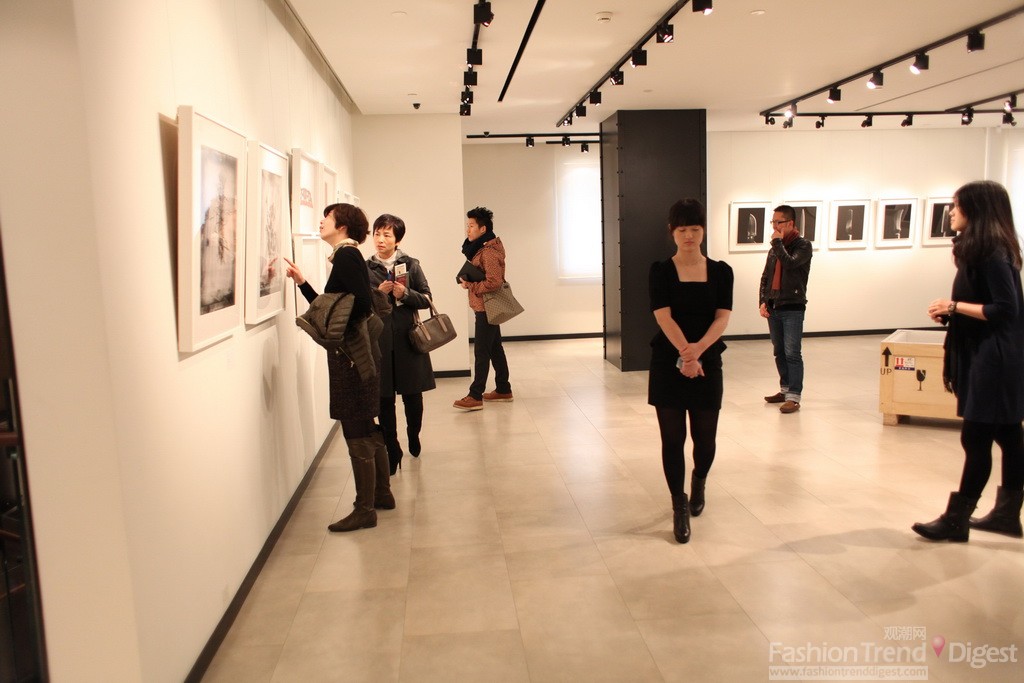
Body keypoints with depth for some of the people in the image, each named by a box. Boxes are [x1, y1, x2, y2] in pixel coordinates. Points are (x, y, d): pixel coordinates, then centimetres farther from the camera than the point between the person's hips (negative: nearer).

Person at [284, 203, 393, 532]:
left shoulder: (347, 256, -13)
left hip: (352, 354, -10)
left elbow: (362, 303, -25)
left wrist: (342, 338, -16)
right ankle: (382, 494, 31)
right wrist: (302, 282, 16)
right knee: (366, 429, 18)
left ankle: (365, 510, 7)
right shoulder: (347, 256, 16)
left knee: (357, 433, -3)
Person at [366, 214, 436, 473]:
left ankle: (413, 436, 35)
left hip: (407, 339, 0)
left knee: (413, 396, 7)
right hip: (379, 341, 0)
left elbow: (426, 299, 4)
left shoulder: (410, 265, 4)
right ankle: (392, 450, 16)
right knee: (385, 400, 3)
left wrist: (406, 294, -13)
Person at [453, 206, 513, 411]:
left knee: (481, 352, -8)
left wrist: (469, 286, -16)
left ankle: (475, 396, -4)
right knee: (495, 348, 15)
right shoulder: (481, 247, 14)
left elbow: (494, 282, -26)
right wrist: (468, 280, 2)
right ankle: (503, 390, 24)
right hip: (487, 307, 10)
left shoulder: (489, 252, -19)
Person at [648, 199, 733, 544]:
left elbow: (722, 317, -6)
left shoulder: (721, 271, 3)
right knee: (672, 437, 1)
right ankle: (679, 506, 17)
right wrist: (685, 354, -25)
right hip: (667, 363, -1)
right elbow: (664, 317, -13)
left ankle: (699, 482, 39)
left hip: (708, 363, 2)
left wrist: (698, 349, -24)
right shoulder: (661, 271, -3)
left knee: (705, 436, 7)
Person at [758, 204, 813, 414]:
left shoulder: (803, 245, -5)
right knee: (779, 353, 12)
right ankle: (785, 390, 23)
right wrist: (763, 301, 4)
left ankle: (794, 397, -6)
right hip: (773, 308, 6)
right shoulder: (774, 248, 14)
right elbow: (765, 277, 16)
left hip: (793, 309, -6)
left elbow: (790, 263, -24)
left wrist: (778, 242, -13)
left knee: (792, 353, -8)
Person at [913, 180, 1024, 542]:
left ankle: (956, 520, 2)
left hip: (994, 360, -10)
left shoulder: (993, 254, -16)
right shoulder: (984, 250, 13)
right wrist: (950, 311, 4)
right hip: (985, 357, 10)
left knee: (975, 438, -5)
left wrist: (954, 306, -15)